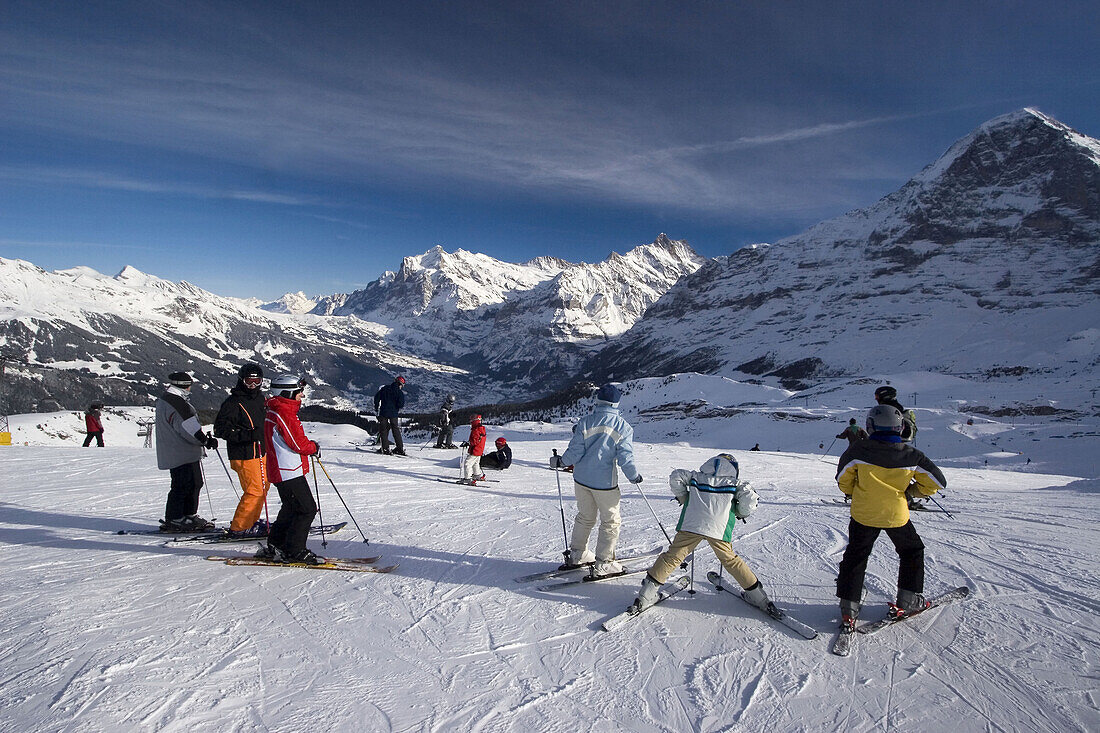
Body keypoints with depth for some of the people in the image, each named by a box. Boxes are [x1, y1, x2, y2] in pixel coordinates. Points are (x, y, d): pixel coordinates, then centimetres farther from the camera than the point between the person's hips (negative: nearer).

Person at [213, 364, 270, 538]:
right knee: (254, 491, -9)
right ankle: (239, 528, 4)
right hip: (244, 456, -9)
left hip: (261, 453, 9)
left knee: (263, 485, 17)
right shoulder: (233, 403, -14)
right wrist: (247, 434, -29)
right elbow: (220, 429, -19)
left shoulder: (260, 398, 12)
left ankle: (251, 521, 31)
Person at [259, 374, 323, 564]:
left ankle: (275, 547, 27)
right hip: (290, 472, -11)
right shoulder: (284, 413, -19)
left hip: (281, 470, 11)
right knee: (307, 509, -5)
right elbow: (299, 445, -18)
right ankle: (293, 551, 1)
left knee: (291, 509, 19)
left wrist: (308, 444, 9)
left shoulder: (274, 411, 14)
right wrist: (314, 447, 0)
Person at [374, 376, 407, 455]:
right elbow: (401, 404, -13)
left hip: (383, 413, 0)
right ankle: (400, 448, 12)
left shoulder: (385, 388, 3)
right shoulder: (400, 392, -4)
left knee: (383, 430, 6)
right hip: (393, 414, 0)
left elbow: (377, 397, 2)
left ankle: (385, 448, -3)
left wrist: (376, 407, 13)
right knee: (396, 430, 12)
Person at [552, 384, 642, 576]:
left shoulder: (585, 422, -7)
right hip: (605, 482, -3)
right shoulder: (623, 426, -10)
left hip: (581, 479, 3)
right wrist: (634, 477, 5)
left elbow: (575, 453, -9)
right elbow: (625, 458, -12)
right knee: (611, 522, 12)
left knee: (585, 517, 21)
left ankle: (577, 553, 32)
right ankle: (603, 563, 14)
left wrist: (561, 462, 10)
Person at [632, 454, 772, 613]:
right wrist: (740, 513, 20)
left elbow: (676, 476, 9)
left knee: (673, 556, 6)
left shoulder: (697, 476, 21)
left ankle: (646, 596, 4)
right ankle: (757, 595, 29)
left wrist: (683, 498, 19)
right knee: (730, 560, 21)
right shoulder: (735, 482, 17)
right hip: (719, 528, 0)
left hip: (692, 523, 0)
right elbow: (750, 498, 2)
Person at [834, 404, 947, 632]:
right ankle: (908, 602, 27)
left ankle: (849, 608, 9)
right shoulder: (911, 455, -8)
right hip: (896, 515, 0)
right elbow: (936, 483, 1)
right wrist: (909, 490, 15)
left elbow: (843, 481, -2)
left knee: (855, 557, 12)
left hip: (863, 514, 0)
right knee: (912, 552, 25)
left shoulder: (857, 450, -11)